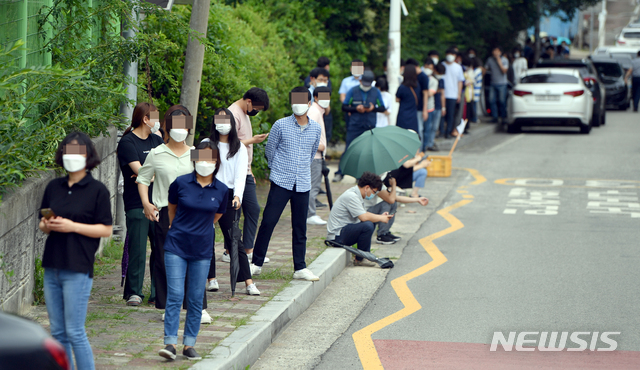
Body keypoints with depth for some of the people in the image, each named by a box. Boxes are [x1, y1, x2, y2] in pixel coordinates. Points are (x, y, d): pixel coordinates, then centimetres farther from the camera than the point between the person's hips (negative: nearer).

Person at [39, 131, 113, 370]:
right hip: (52, 267, 6)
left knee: (74, 332, -6)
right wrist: (46, 225, -6)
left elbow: (106, 230, -7)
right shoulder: (53, 187, 11)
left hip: (78, 269, -6)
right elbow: (42, 224, 17)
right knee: (57, 332, 9)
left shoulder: (97, 190, -4)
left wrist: (72, 226, -16)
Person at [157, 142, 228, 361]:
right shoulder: (181, 183, -5)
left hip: (202, 249, 2)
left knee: (196, 299, 5)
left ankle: (189, 344, 13)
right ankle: (170, 343, -9)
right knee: (175, 295, -9)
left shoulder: (221, 190, 0)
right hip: (176, 246, -2)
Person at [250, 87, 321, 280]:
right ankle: (257, 263, 7)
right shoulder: (280, 125, -3)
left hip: (303, 184, 3)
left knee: (300, 227, 6)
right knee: (268, 222, -4)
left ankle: (300, 268, 12)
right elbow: (269, 150, 9)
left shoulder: (316, 128, 7)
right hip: (281, 183, -3)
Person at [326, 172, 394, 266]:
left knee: (372, 222, 15)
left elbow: (365, 214, 21)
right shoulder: (351, 196, -20)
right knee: (368, 225, -28)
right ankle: (360, 259, -13)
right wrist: (381, 218, -11)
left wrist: (380, 216, 7)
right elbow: (364, 217, -26)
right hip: (337, 236, -11)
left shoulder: (357, 195, 13)